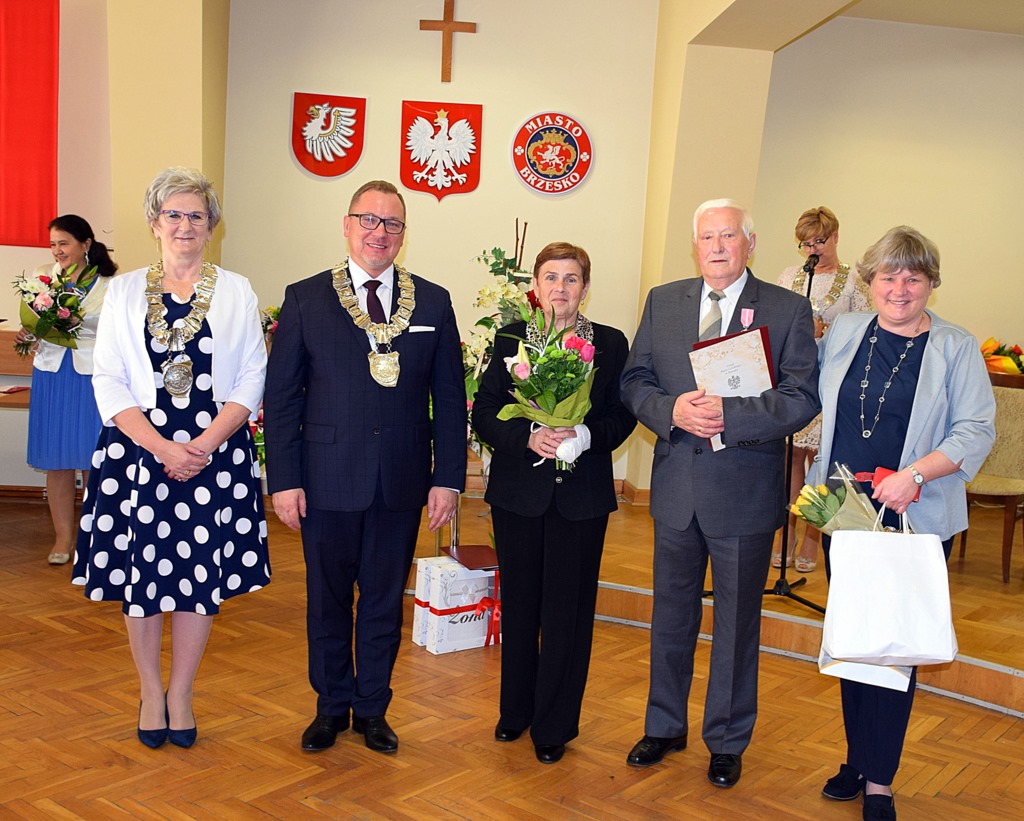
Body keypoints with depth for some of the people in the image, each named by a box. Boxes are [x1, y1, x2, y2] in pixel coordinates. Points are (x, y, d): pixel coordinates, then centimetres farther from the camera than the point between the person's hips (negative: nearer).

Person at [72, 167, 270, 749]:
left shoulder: (236, 292, 6)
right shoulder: (125, 291, 6)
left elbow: (251, 380, 1)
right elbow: (109, 382, 1)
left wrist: (202, 446, -12)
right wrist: (162, 447, -13)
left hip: (215, 455, 0)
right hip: (139, 451, 1)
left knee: (201, 576, 3)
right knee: (141, 573, 5)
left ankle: (181, 695, 19)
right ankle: (151, 691, 23)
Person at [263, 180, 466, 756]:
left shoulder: (433, 302, 4)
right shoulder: (306, 298, 1)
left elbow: (450, 399, 4)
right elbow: (282, 397, 0)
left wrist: (448, 478, -2)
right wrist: (284, 480, -6)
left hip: (402, 481, 1)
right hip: (328, 478, -1)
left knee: (385, 601, 12)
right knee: (328, 599, 12)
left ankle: (373, 708, 29)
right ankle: (332, 706, 31)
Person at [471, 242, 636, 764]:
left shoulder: (611, 345, 2)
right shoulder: (510, 340, 2)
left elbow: (623, 415, -1)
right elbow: (484, 413, -2)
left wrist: (585, 436, -20)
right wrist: (529, 437, -19)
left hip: (581, 495, -1)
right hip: (518, 491, 1)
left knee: (567, 611, 4)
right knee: (518, 605, 13)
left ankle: (554, 726, 18)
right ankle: (516, 710, 31)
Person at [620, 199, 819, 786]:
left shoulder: (788, 310, -5)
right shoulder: (663, 301, 5)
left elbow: (803, 398, -12)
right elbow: (635, 381, 3)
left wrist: (730, 414, -24)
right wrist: (673, 409, -17)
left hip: (745, 491, -3)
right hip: (676, 487, 3)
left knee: (738, 623, 11)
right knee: (671, 613, 17)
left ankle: (728, 742, 29)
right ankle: (665, 727, 36)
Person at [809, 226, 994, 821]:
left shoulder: (957, 349, -3)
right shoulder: (843, 333, 7)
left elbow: (977, 431, -8)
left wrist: (914, 474, -20)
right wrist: (819, 487, 1)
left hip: (915, 522, -3)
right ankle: (859, 761, 27)